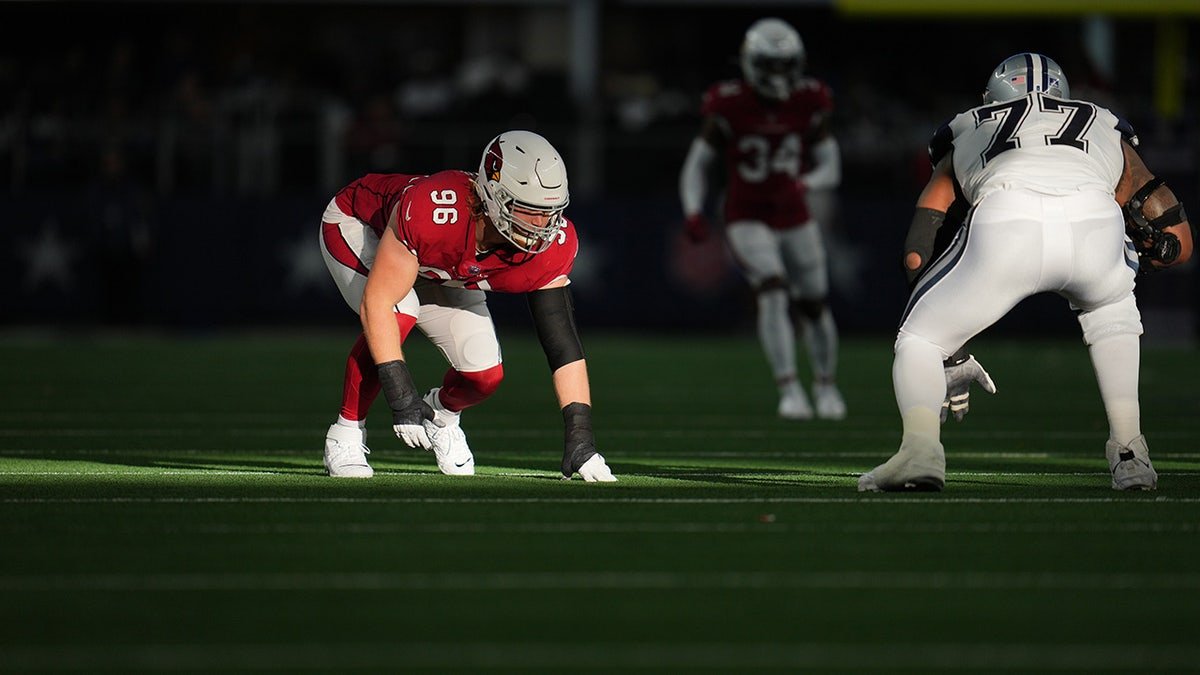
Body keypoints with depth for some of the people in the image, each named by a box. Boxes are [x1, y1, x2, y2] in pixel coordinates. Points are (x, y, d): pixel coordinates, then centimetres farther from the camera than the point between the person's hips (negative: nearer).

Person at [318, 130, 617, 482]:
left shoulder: (550, 246, -29)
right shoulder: (432, 212, -45)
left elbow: (562, 344, -23)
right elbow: (377, 302, -40)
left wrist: (580, 437, -30)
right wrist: (401, 397, -42)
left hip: (437, 270, 5)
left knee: (485, 376, -9)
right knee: (399, 317, -34)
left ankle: (442, 412, 27)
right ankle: (346, 433, -15)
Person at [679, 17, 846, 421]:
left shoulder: (808, 105, -6)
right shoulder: (730, 108, -14)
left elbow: (831, 170, -2)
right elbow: (696, 165, -6)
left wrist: (802, 184, -24)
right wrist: (693, 213, -22)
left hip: (795, 219, 4)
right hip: (748, 221, -4)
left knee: (814, 307, 9)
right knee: (773, 292, -25)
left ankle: (826, 386, 33)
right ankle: (790, 390, -25)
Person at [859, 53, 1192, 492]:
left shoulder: (966, 131, 39)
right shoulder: (1107, 130, 41)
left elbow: (916, 255, 31)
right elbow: (1178, 241, 39)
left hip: (1006, 219, -1)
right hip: (1095, 222, 2)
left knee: (920, 340, 18)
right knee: (1111, 308, 36)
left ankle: (920, 445, -9)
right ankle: (1129, 450, 22)